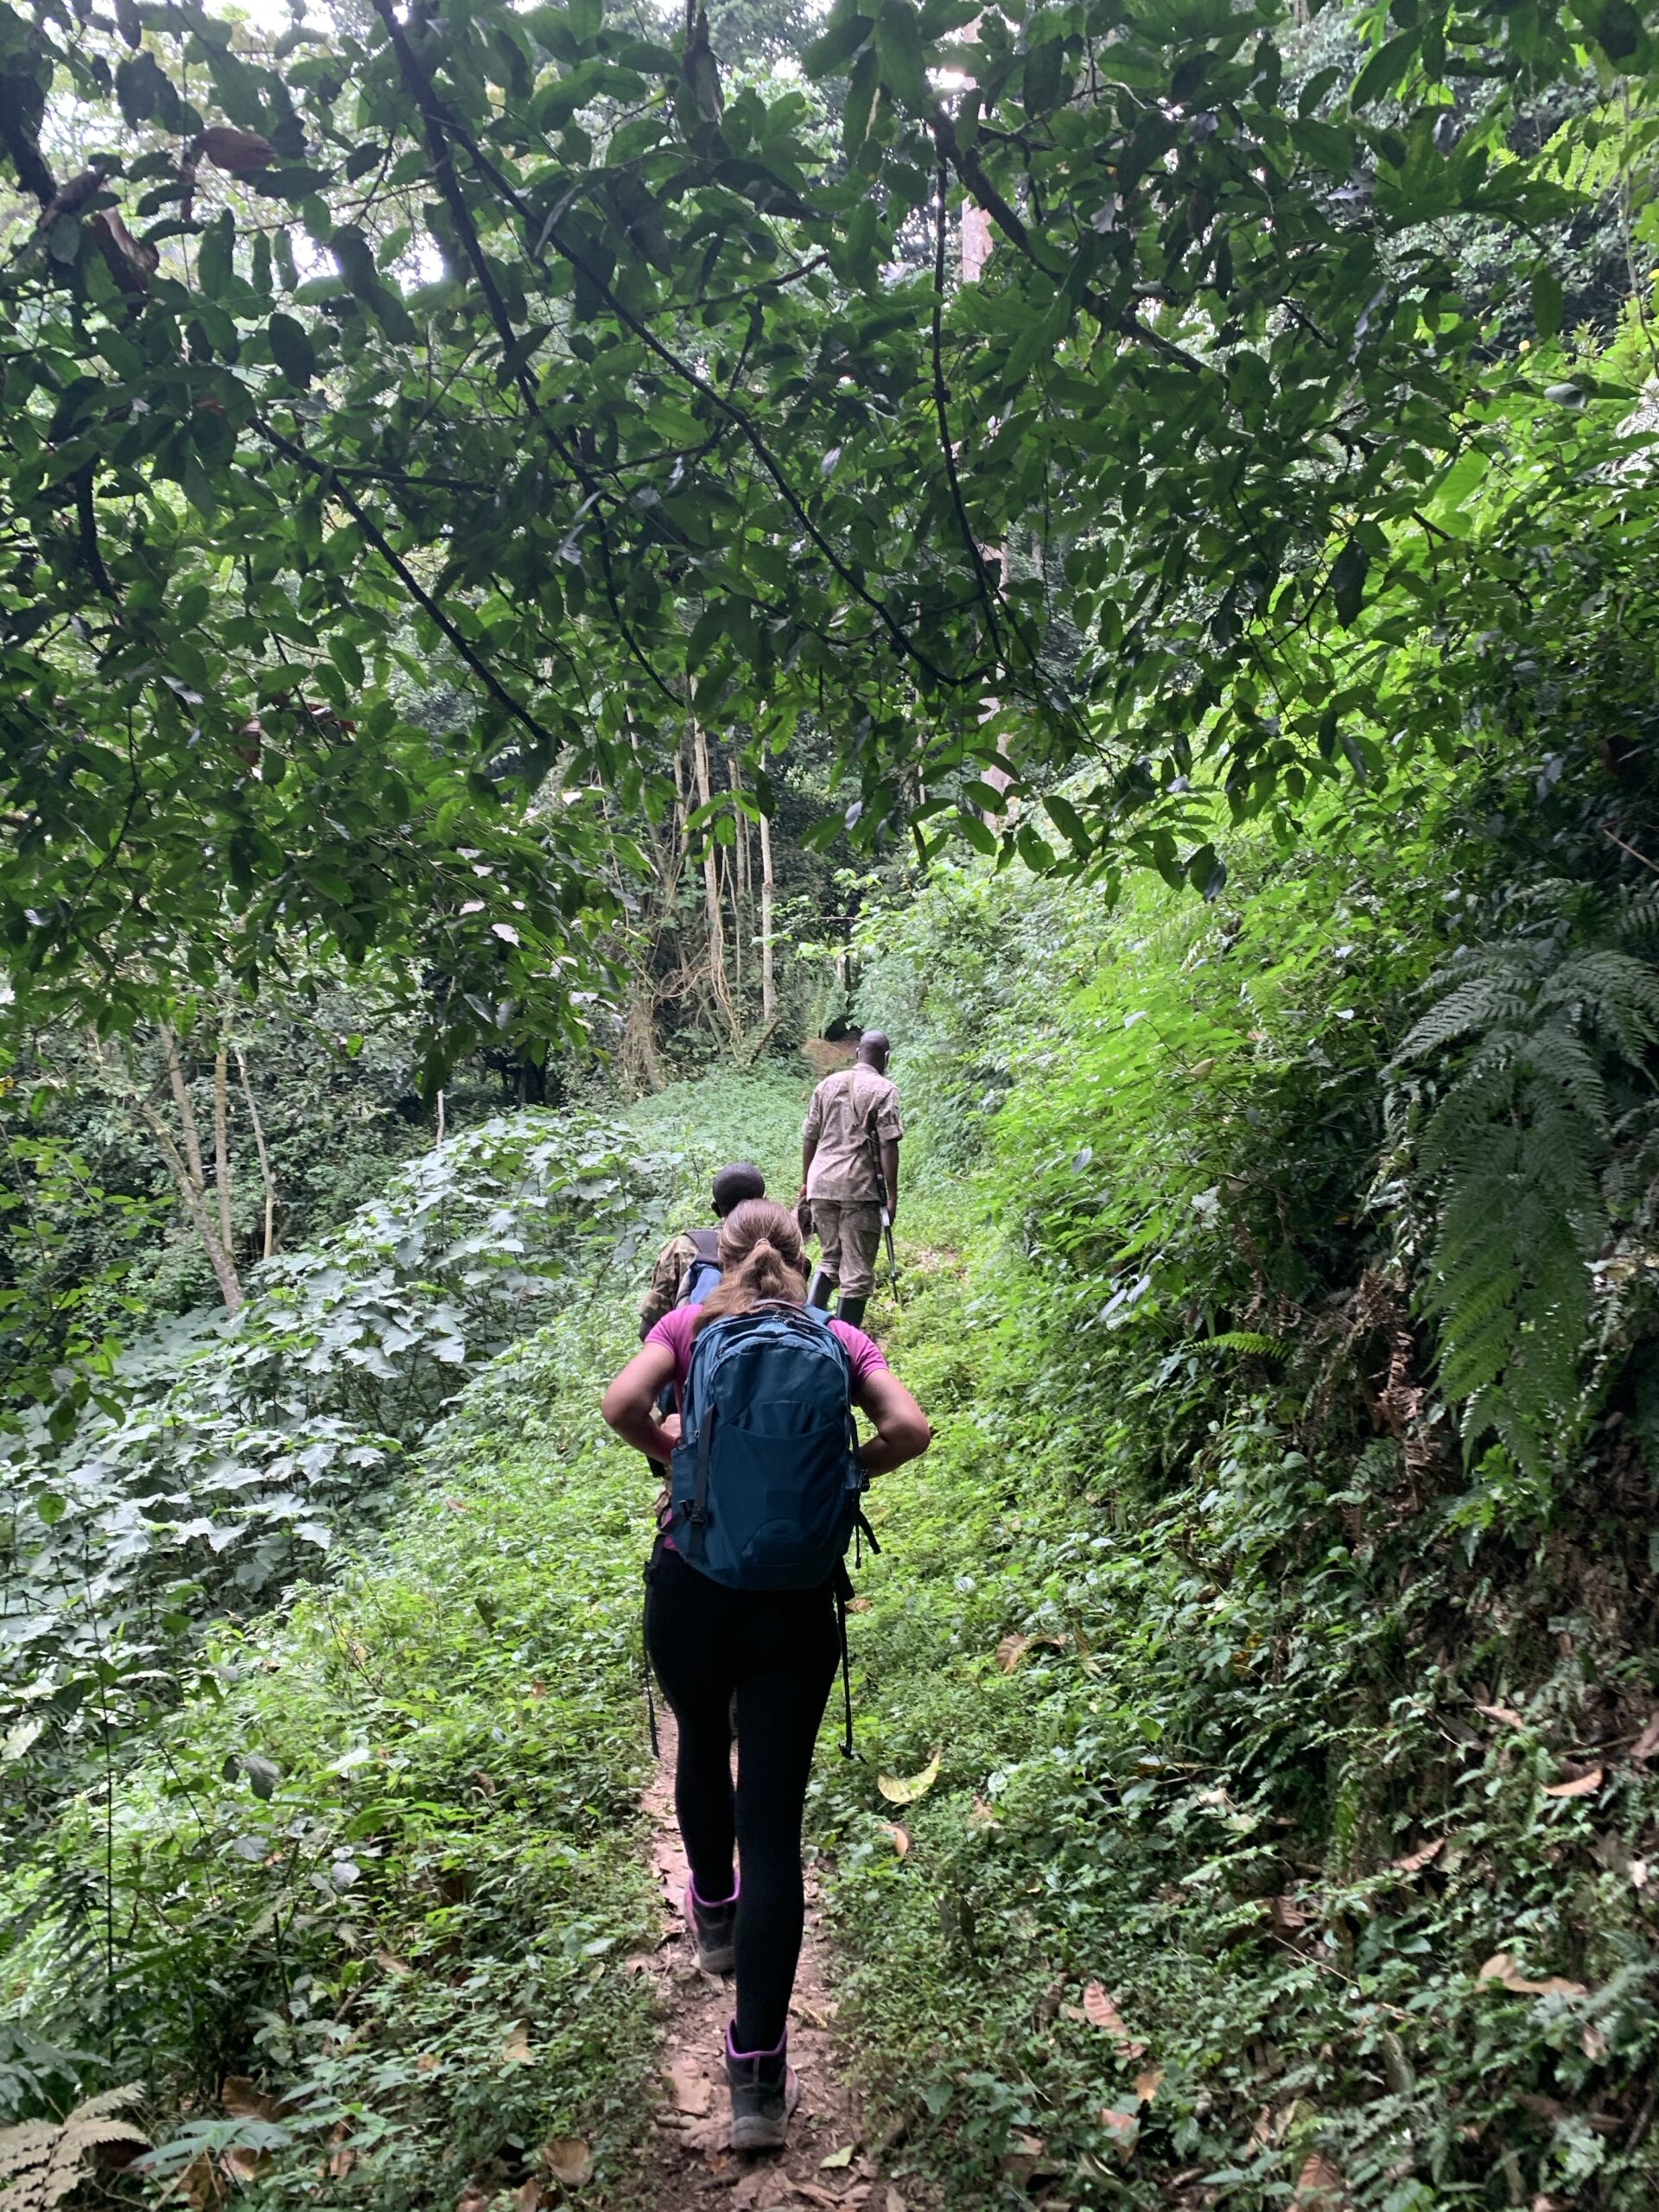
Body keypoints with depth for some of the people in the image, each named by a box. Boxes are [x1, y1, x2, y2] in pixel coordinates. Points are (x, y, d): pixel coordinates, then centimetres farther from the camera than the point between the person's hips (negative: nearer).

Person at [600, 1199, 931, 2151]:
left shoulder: (691, 1323, 2)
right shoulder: (838, 1337, 3)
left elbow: (623, 1405, -14)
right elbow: (909, 1429, -10)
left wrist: (679, 1454, 5)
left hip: (691, 1585, 1)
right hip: (796, 1604, -1)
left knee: (703, 1747, 30)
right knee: (774, 1825, 3)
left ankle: (715, 1916, 52)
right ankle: (759, 2071, 2)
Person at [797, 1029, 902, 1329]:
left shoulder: (827, 1084, 12)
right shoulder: (884, 1089, -4)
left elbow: (809, 1138, 13)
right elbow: (888, 1146, -9)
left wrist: (806, 1182, 21)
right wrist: (892, 1195, -6)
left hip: (821, 1182, 5)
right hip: (860, 1186, -5)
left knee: (829, 1259, 20)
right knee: (857, 1271, 3)